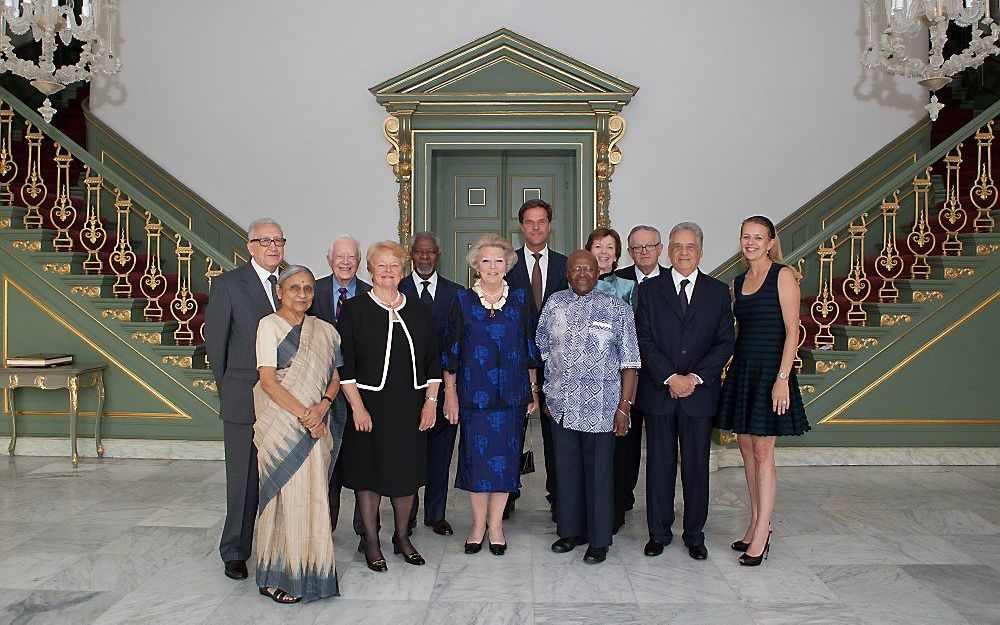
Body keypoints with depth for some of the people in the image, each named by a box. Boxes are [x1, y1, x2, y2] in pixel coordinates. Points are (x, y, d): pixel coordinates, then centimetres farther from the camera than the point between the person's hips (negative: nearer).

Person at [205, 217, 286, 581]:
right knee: (244, 479, 5)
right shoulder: (228, 284, -2)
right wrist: (227, 389, 5)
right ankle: (235, 551, 21)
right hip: (245, 400, -3)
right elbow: (214, 342, 1)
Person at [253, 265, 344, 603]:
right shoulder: (270, 325, -3)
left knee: (313, 496, 6)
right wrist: (304, 414, -14)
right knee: (287, 496, -1)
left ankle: (309, 570, 20)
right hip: (282, 426, -4)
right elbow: (267, 381, -10)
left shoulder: (324, 330, 12)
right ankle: (278, 577, 13)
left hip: (316, 427, 4)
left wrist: (322, 407, -9)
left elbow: (334, 377, 11)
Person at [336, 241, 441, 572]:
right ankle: (370, 541, 22)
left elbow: (433, 359, 9)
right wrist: (357, 406, -13)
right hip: (369, 404, -3)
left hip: (410, 406, 3)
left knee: (407, 471, 10)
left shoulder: (418, 311, 8)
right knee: (369, 471, 6)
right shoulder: (354, 309, -3)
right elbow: (345, 363, -7)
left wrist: (431, 401, 1)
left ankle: (402, 537, 28)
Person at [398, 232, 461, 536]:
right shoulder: (397, 291, 1)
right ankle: (407, 513, 25)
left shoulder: (454, 292, 6)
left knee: (440, 450, 8)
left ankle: (435, 514, 22)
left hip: (444, 382, 2)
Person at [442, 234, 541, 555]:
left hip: (512, 393, 1)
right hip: (474, 393, -1)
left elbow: (530, 348, 9)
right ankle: (478, 524, 20)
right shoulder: (463, 300, 1)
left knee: (506, 456, 5)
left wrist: (533, 390, 7)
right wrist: (450, 392, -1)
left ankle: (496, 523, 20)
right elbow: (451, 350, 2)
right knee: (476, 454, 2)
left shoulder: (520, 299, 5)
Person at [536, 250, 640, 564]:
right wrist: (547, 393, 12)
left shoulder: (616, 308, -2)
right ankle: (571, 530, 30)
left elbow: (629, 362, -4)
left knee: (598, 471, 5)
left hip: (600, 406, -3)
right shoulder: (554, 304, 7)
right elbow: (542, 351, 15)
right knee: (566, 468, 13)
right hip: (561, 405, 3)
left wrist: (624, 407, -10)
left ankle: (598, 540, 19)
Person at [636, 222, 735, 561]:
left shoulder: (718, 291, 7)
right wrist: (670, 377, -12)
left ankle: (694, 535, 22)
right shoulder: (649, 289, 4)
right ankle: (658, 532, 21)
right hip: (658, 391, 0)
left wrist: (696, 377, -10)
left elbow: (725, 342, 1)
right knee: (659, 465, 7)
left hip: (700, 392, 1)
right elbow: (644, 340, -2)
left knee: (697, 467, 7)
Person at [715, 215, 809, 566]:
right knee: (747, 449, 10)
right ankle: (756, 525, 21)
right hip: (741, 370, 7)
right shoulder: (739, 281, 13)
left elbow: (792, 330, -11)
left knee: (763, 452, -4)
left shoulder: (783, 275, -6)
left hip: (770, 369, -7)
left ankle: (761, 533, 4)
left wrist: (782, 378, -18)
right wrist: (730, 368, 8)